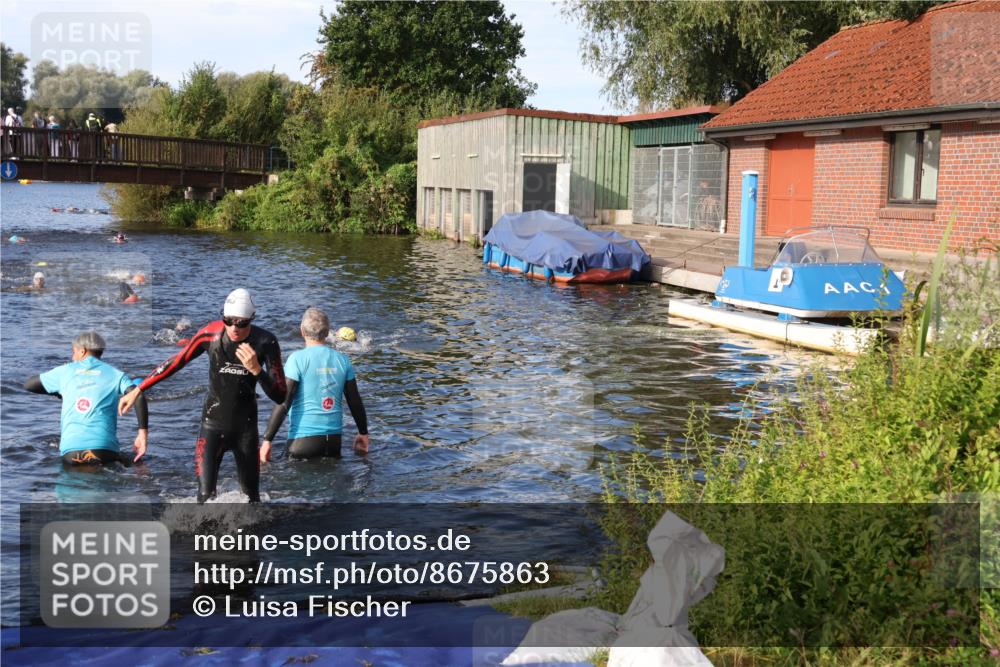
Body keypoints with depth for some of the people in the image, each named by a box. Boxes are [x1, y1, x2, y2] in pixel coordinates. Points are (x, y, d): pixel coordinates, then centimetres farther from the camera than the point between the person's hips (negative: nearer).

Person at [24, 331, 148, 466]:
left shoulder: (65, 371, 16)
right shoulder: (114, 374, 12)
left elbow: (28, 385, 28)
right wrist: (143, 432, -4)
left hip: (69, 452, 2)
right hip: (104, 449, -1)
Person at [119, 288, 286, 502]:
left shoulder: (265, 342, -15)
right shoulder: (211, 334, -15)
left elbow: (280, 396, -15)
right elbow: (175, 363, -1)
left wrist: (256, 369, -32)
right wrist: (138, 391, 3)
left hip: (246, 427, 1)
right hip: (213, 423, -1)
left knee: (251, 495, 12)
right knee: (206, 495, -12)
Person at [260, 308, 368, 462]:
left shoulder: (298, 358, -10)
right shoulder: (342, 360, 3)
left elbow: (283, 402, -13)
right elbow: (355, 402, 9)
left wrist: (267, 439, -9)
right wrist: (363, 433, 22)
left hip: (303, 438, -4)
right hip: (334, 438, 4)